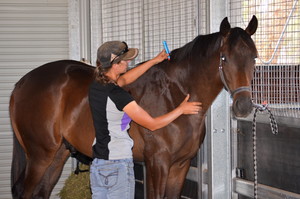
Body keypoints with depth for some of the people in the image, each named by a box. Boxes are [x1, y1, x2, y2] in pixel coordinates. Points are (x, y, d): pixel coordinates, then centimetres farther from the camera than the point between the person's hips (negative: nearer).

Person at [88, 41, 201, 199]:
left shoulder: (95, 86, 4)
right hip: (118, 166, -8)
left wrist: (155, 61, 30)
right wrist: (181, 109, 1)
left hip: (97, 164, 8)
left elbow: (124, 79, 24)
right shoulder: (118, 96, -20)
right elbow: (152, 124, -12)